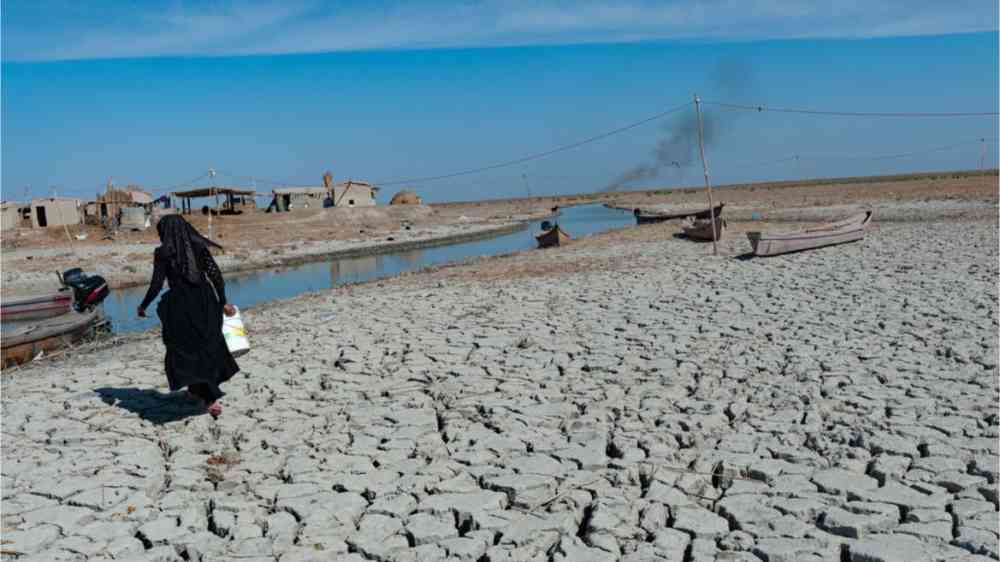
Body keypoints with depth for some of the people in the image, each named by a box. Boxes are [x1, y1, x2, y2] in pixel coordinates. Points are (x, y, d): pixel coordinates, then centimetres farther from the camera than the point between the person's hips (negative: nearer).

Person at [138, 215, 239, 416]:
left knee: (186, 351, 8)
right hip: (205, 302, 4)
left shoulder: (163, 252, -5)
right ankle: (197, 390, 37)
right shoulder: (199, 247, 4)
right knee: (207, 346, 21)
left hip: (180, 305, -4)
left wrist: (143, 306, 7)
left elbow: (156, 285, -8)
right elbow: (216, 276, -1)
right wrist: (223, 303, 5)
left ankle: (211, 399, 0)